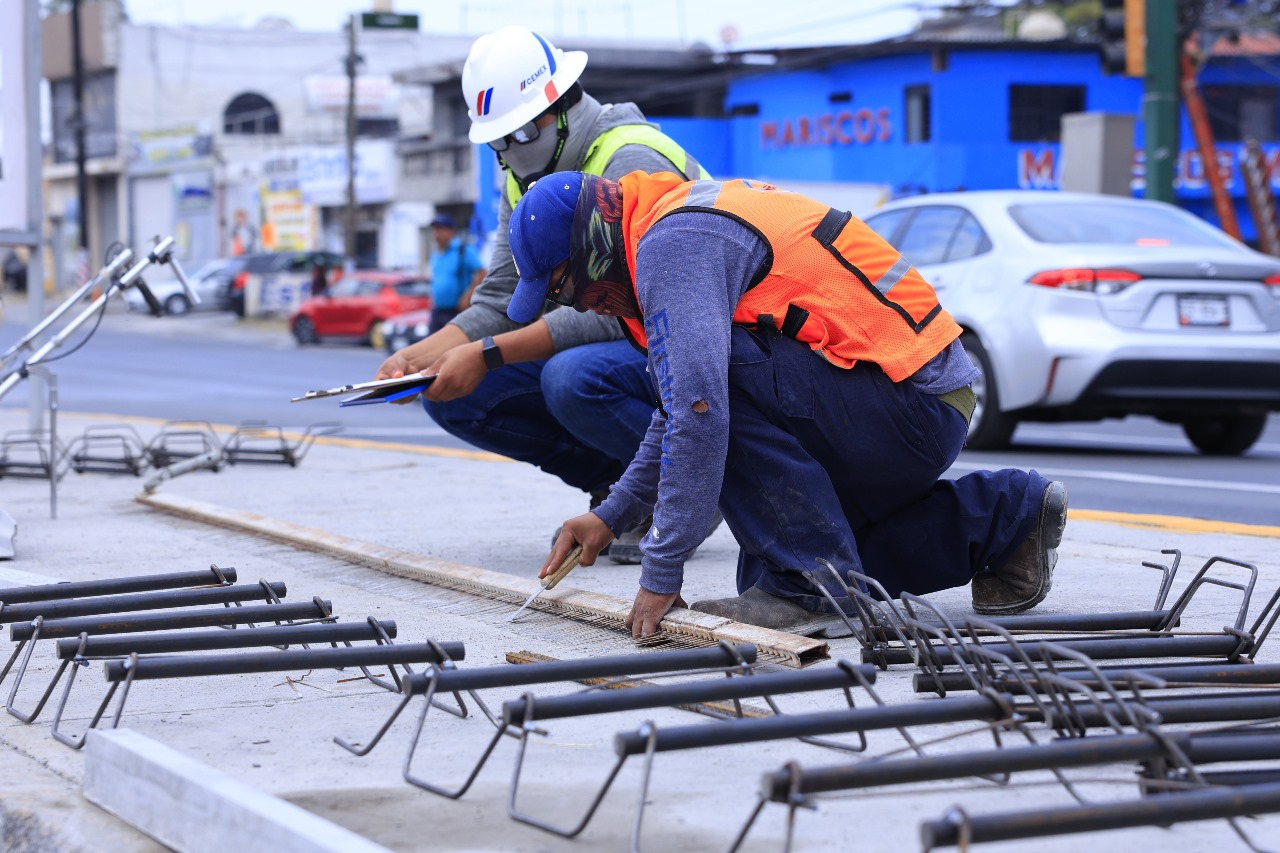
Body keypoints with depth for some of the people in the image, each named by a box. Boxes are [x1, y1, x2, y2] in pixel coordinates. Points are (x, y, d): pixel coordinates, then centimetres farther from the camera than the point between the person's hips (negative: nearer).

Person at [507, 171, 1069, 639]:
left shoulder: (669, 243, -16)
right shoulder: (683, 216, 16)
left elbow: (699, 411, -26)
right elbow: (679, 408, 26)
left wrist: (661, 573, -21)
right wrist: (611, 515, 20)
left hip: (912, 405, -10)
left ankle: (812, 580, -13)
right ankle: (1003, 519, 18)